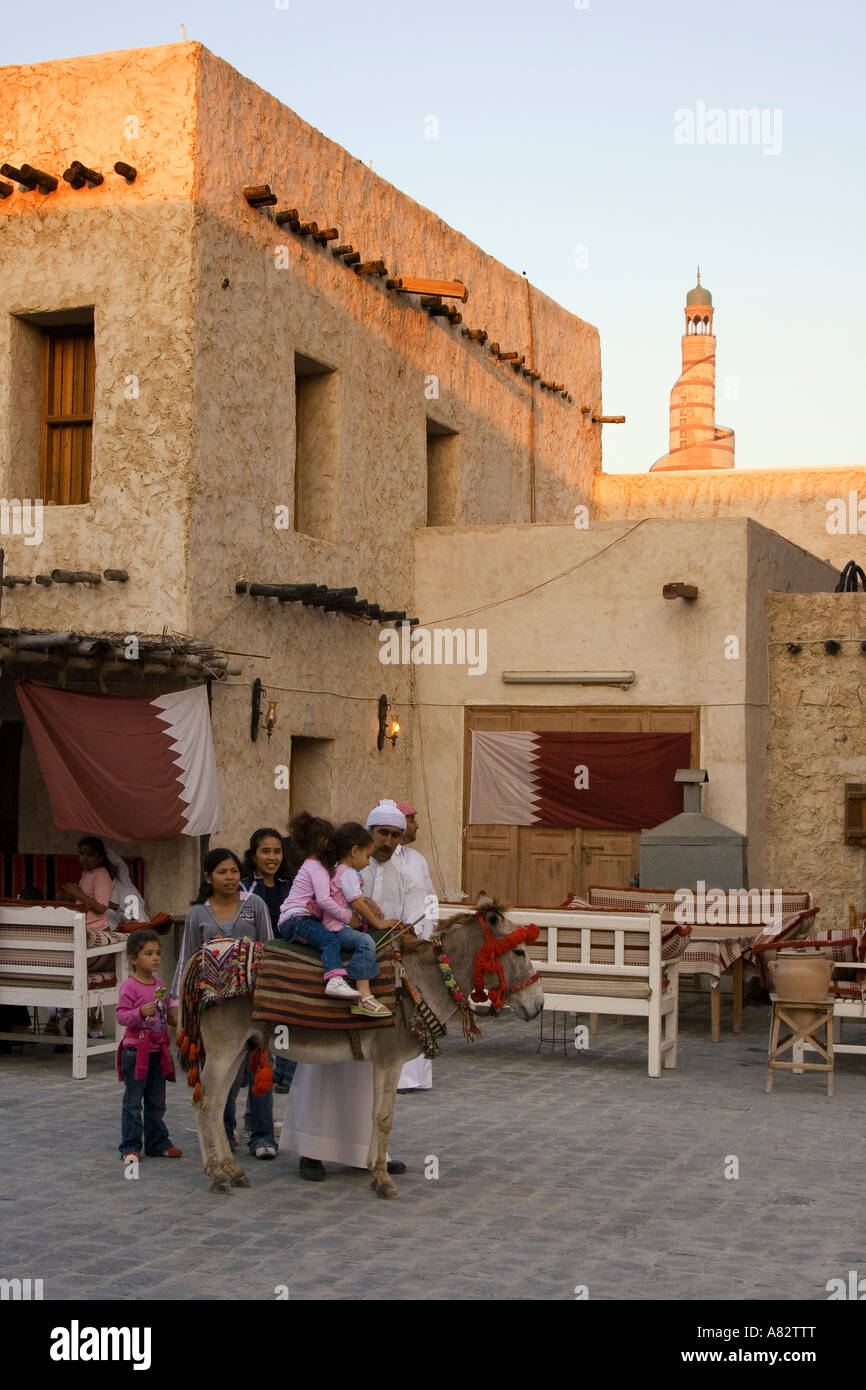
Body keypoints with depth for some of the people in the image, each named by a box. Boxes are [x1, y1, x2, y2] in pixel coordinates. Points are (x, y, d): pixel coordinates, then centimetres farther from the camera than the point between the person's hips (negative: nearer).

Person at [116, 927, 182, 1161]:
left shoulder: (159, 985, 10)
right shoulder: (129, 987, -13)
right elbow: (122, 1015, -17)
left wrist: (174, 1016, 5)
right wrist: (141, 1012, -32)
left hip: (158, 1051, 7)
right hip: (135, 1051, -7)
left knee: (157, 1102, 14)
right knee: (133, 1102, 0)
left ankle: (157, 1143, 23)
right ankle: (130, 1147, 6)